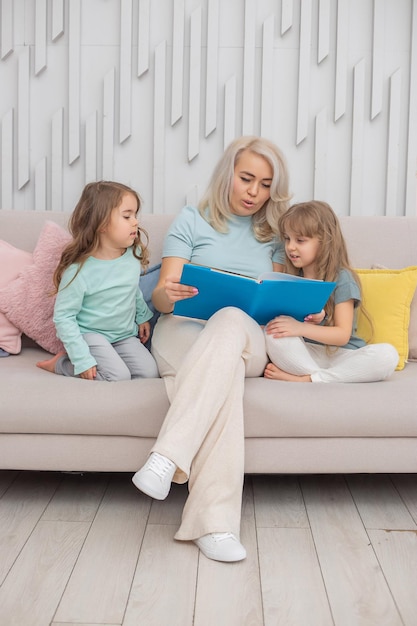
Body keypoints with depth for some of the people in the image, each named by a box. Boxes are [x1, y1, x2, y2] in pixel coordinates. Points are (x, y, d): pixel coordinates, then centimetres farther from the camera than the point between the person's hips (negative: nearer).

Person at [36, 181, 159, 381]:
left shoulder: (133, 255, -4)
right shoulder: (79, 270, -22)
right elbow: (63, 316, -18)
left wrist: (143, 317, 23)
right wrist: (82, 359, -22)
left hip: (125, 335, 6)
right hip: (91, 333, -5)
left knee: (149, 372, -13)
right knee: (119, 376, -24)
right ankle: (62, 363, -1)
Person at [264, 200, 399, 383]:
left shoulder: (342, 279, -4)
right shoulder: (290, 278, 11)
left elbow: (343, 335, -11)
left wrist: (301, 328, -25)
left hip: (340, 355, -1)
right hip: (303, 354, 2)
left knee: (387, 354, -30)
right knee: (273, 333, -27)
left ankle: (306, 379, -30)